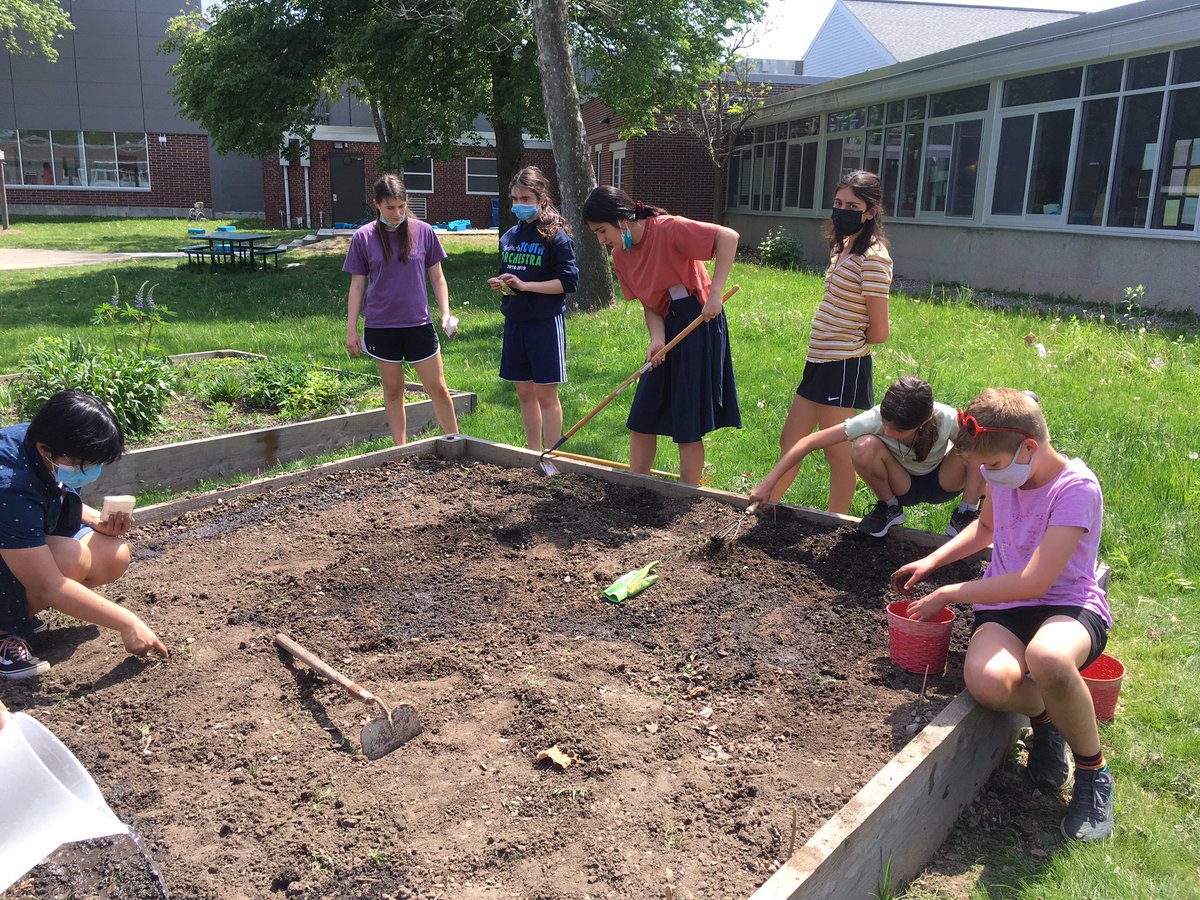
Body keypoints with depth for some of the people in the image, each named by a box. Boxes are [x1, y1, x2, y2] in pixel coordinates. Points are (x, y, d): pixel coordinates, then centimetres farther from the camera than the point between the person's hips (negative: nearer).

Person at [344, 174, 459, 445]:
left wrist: (446, 314, -5)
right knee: (393, 391, 10)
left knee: (438, 388, 2)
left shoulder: (423, 231, 0)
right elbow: (357, 285, 3)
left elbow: (437, 277, 6)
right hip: (380, 326, 0)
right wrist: (351, 330, 1)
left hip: (419, 323, 0)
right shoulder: (363, 237, -1)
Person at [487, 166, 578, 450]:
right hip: (515, 321, 7)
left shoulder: (556, 235, -9)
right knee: (524, 392, 12)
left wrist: (525, 285, -19)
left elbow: (568, 281, -14)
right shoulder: (510, 236, 11)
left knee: (545, 394, -1)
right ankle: (534, 455, 23)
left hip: (545, 322, -6)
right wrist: (500, 284, -1)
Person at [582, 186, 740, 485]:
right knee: (641, 419, 9)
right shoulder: (620, 256, 4)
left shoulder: (666, 228, -19)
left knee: (688, 427, -2)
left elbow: (728, 236, -24)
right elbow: (649, 305, 5)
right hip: (668, 329, 8)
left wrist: (715, 294, -29)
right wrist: (657, 339, -14)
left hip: (699, 323, -7)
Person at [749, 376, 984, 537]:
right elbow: (810, 442, -31)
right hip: (903, 487, 0)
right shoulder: (875, 419, -31)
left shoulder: (947, 420, -32)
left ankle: (966, 514, -6)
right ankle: (889, 508, -4)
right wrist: (767, 484, -33)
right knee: (864, 447, -34)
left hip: (942, 483, 0)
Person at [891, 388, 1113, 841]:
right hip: (1005, 606, 4)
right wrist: (930, 561, 13)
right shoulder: (1001, 473, 4)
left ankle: (1093, 772, -13)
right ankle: (1044, 716, 5)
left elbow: (1033, 582, -23)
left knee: (1047, 658, -43)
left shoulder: (1077, 488, -17)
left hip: (1069, 605, -4)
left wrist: (948, 594, -14)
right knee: (987, 679, -33)